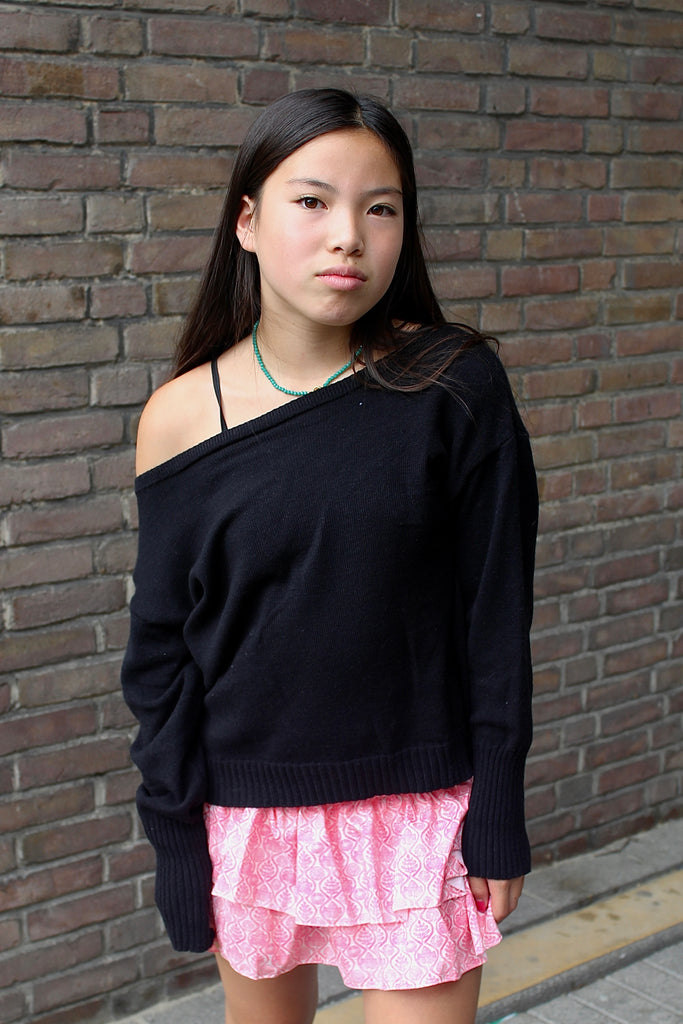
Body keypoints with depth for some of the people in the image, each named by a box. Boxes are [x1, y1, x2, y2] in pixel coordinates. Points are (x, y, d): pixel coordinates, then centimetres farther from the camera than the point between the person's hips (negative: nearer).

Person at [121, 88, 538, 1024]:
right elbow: (161, 650, 0)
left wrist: (497, 814, -4)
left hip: (418, 811, -1)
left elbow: (496, 612, -5)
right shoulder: (183, 417, -7)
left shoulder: (454, 385, -10)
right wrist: (175, 842, 1)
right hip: (247, 815, 2)